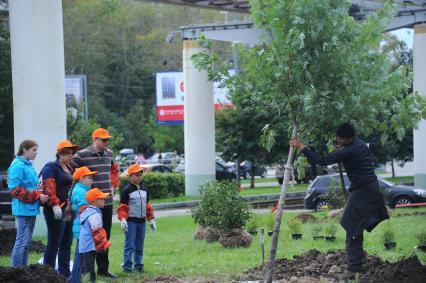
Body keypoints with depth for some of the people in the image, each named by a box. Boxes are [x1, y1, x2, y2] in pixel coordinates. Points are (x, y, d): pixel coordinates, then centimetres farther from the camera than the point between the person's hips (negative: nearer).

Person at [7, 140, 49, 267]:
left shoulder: (28, 165, 16)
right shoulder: (18, 166, -13)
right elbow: (15, 189, -17)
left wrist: (39, 195, 5)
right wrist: (37, 195, -17)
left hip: (31, 209, 10)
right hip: (23, 209, -10)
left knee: (26, 242, 13)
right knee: (22, 241, -8)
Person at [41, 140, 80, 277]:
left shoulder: (70, 168, 20)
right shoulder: (51, 167, -8)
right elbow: (49, 187, -19)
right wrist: (55, 205, -28)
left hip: (70, 209, 9)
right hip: (57, 210, -9)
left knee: (66, 243, 12)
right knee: (54, 243, -8)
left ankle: (65, 273, 18)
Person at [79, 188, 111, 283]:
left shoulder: (86, 211, 15)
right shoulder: (95, 214, -16)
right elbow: (97, 232, -19)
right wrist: (103, 245, -10)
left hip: (83, 247, 10)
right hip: (90, 247, -10)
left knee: (84, 269, 15)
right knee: (89, 269, -10)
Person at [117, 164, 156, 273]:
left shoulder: (144, 190, 13)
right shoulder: (126, 190, -6)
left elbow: (147, 206, 20)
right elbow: (122, 207, -8)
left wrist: (151, 220, 17)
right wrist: (123, 219, -18)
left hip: (142, 221, 6)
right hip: (131, 221, -6)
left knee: (139, 246, 9)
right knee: (130, 245, -7)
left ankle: (138, 265, 16)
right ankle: (127, 266, -4)